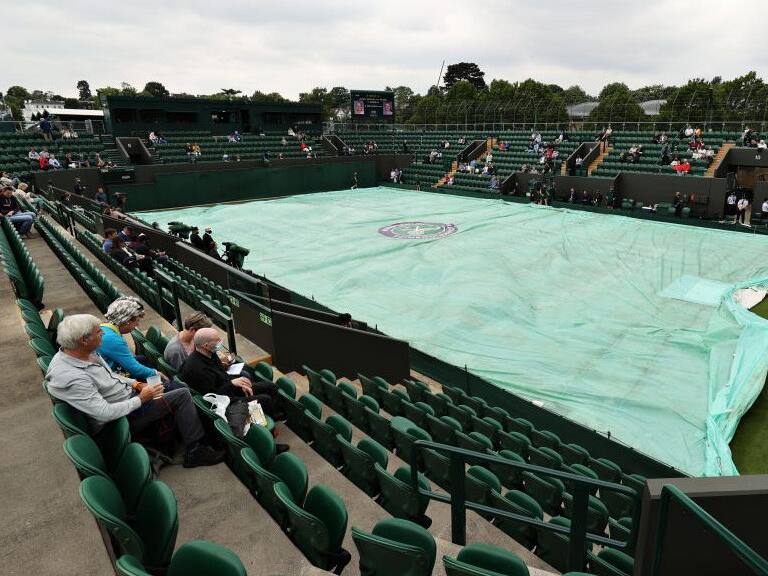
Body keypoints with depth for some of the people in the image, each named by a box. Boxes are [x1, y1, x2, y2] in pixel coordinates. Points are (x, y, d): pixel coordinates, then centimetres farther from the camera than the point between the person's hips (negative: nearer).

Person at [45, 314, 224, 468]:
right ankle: (195, 451, -3)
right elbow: (106, 413, -30)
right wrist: (141, 399, -20)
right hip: (122, 418, -9)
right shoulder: (72, 378, -32)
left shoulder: (85, 352, -4)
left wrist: (136, 384, 1)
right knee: (182, 395, -13)